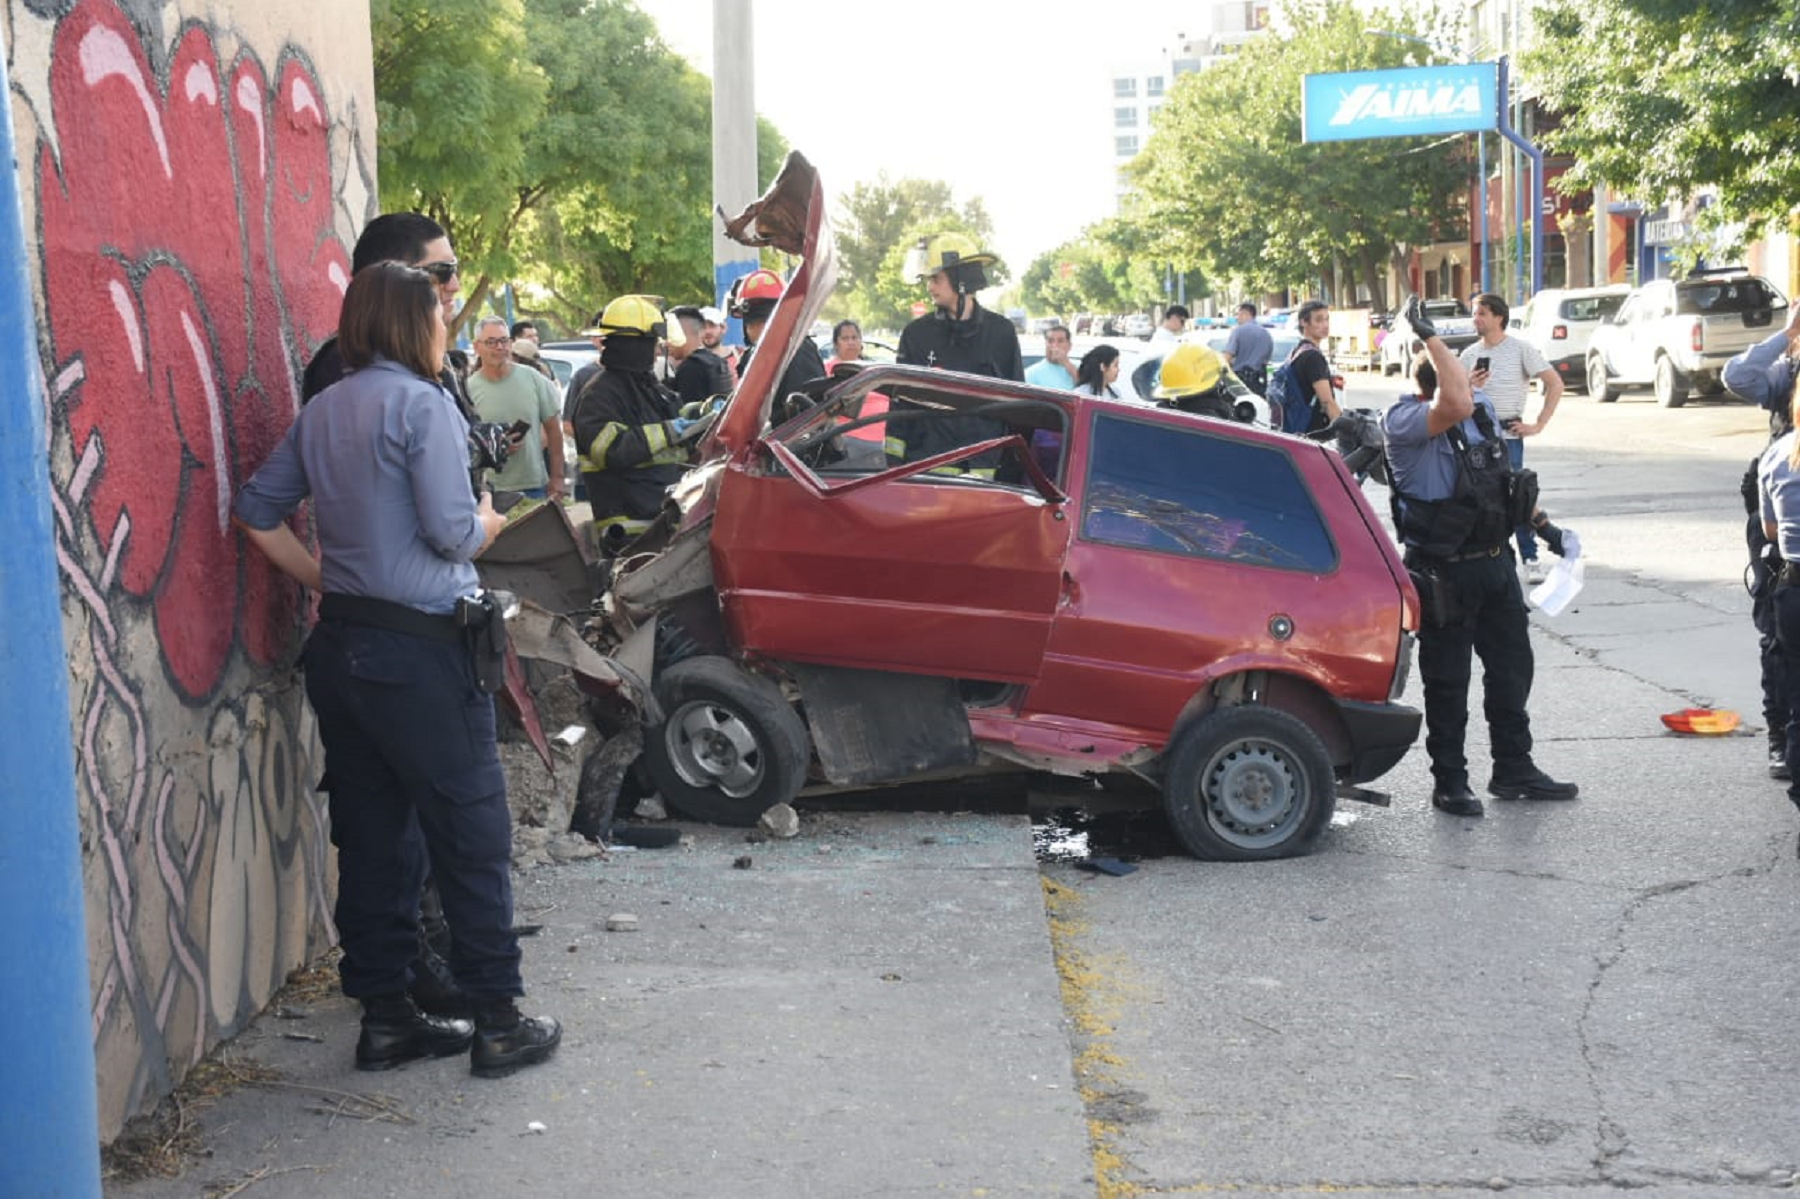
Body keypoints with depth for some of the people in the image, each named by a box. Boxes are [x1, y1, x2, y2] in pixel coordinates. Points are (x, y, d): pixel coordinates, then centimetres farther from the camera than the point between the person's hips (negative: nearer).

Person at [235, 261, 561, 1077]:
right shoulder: (422, 404, -11)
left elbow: (258, 512, 14)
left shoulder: (322, 411, 12)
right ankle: (498, 1022, 6)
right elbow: (452, 531, -17)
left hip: (342, 645, 8)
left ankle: (385, 1016, 18)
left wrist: (325, 581, 16)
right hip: (419, 650, -8)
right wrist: (489, 524, 4)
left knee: (369, 836, 12)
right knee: (473, 833, 1)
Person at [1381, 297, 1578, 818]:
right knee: (1447, 680, 1)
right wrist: (1429, 336, -30)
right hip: (1443, 573, -7)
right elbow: (1456, 406, -37)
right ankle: (1449, 783, 12)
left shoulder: (1482, 410, 7)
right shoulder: (1404, 422, -17)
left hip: (1494, 560, 8)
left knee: (1511, 667, 15)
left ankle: (1514, 770, 28)